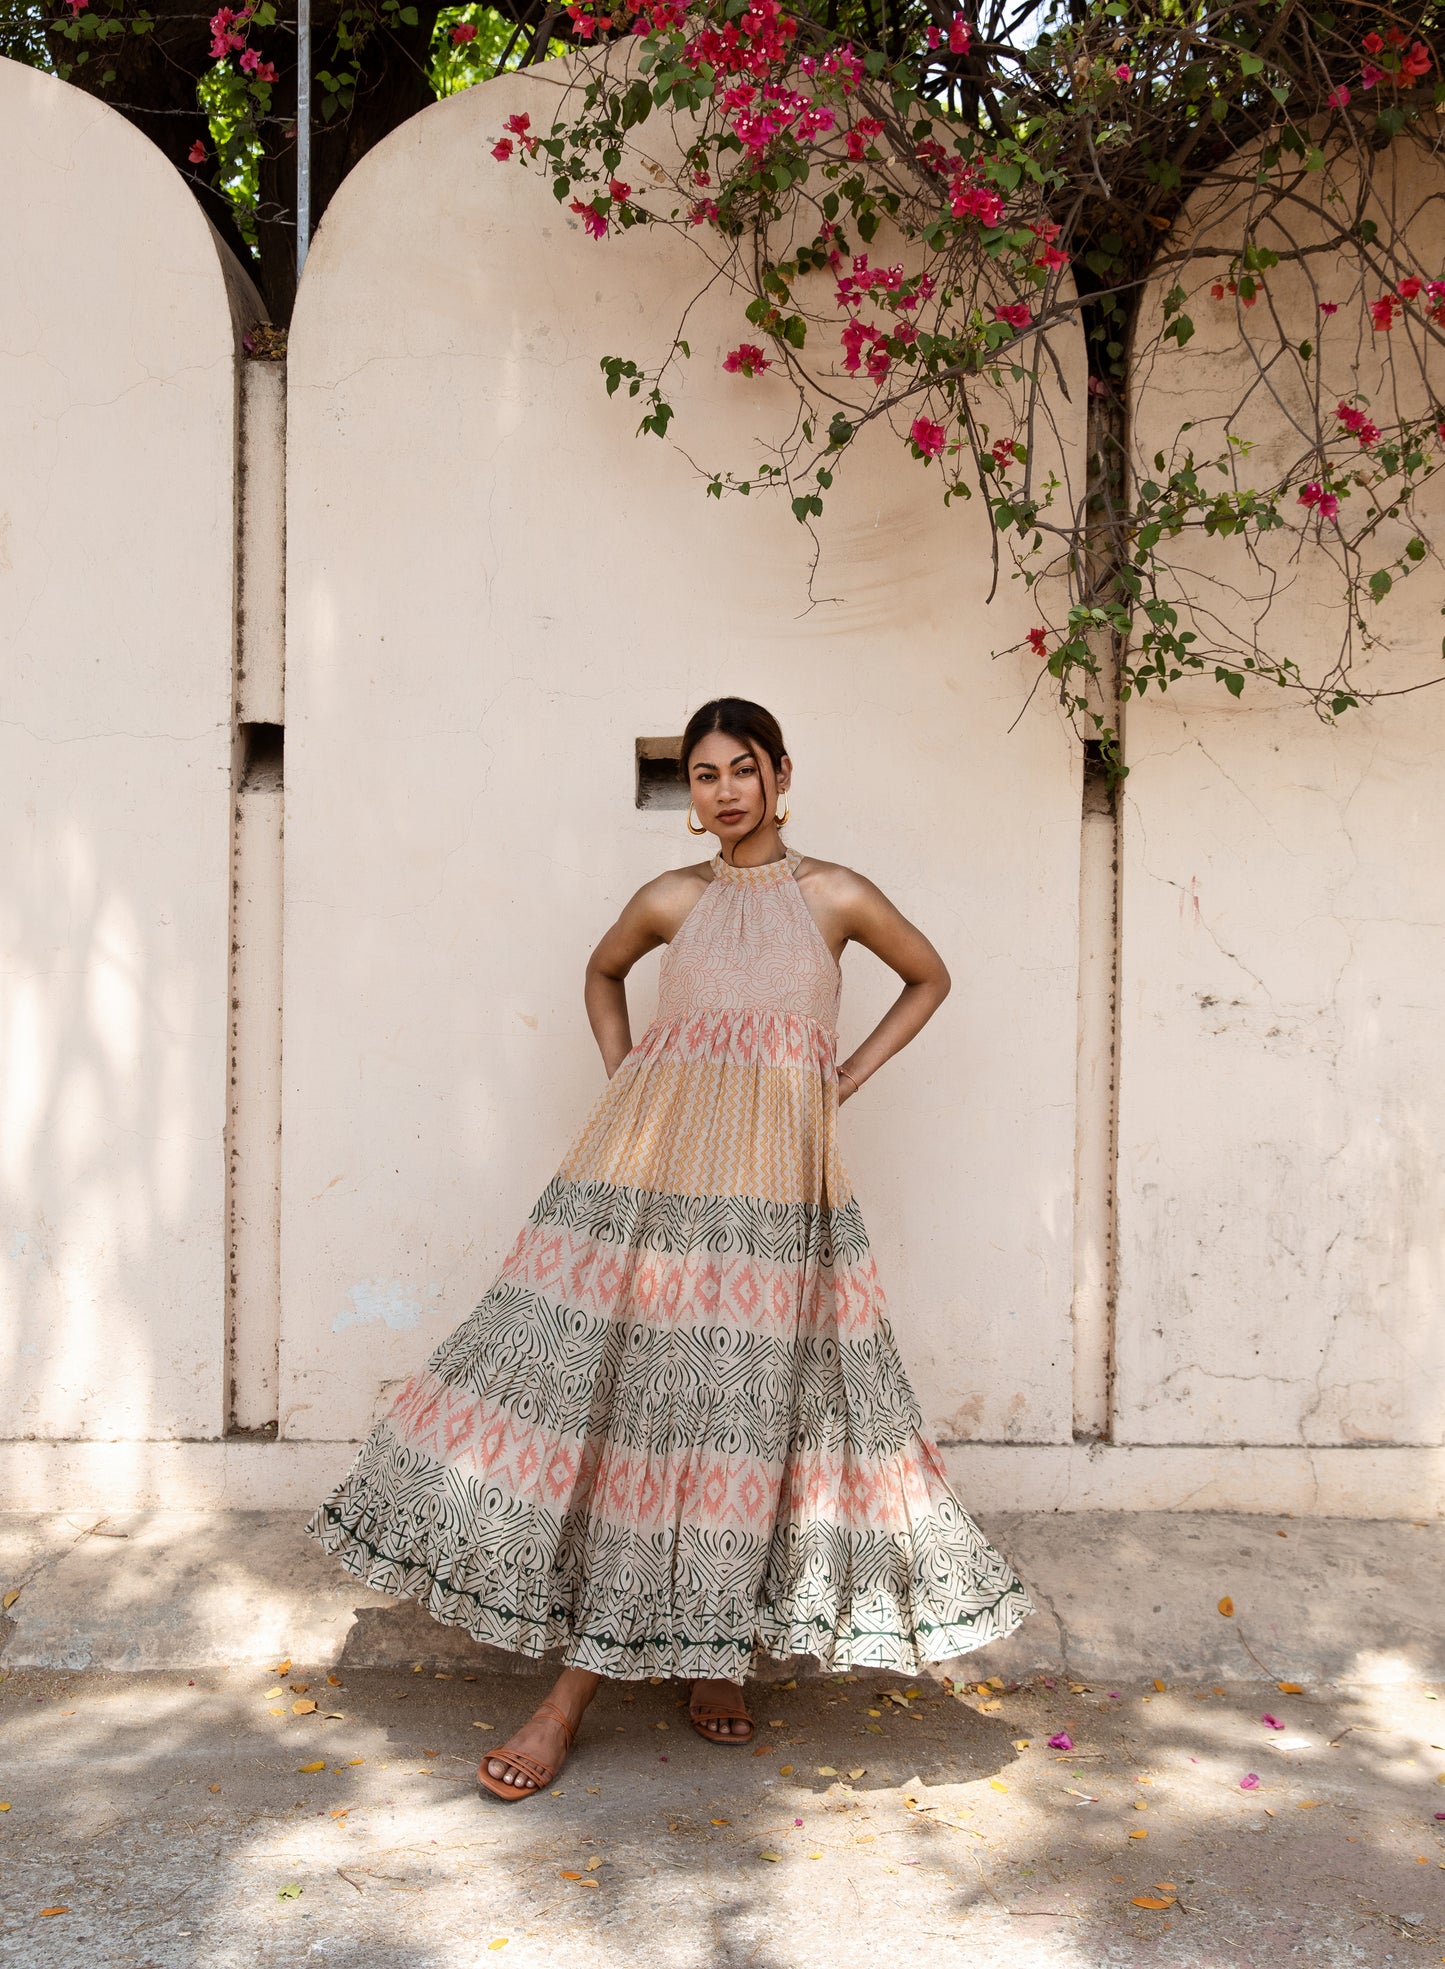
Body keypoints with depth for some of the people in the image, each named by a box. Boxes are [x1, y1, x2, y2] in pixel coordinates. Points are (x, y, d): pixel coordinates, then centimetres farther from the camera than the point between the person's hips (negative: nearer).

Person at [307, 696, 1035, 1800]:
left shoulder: (836, 896, 7)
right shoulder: (670, 900, 11)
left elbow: (930, 978, 20)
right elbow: (603, 973, 29)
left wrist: (844, 1079, 11)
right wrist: (624, 1074, 14)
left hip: (780, 1182, -1)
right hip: (651, 1170, 1)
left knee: (750, 1402, 0)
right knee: (616, 1386, -3)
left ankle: (718, 1647, 19)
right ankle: (573, 1691, 5)